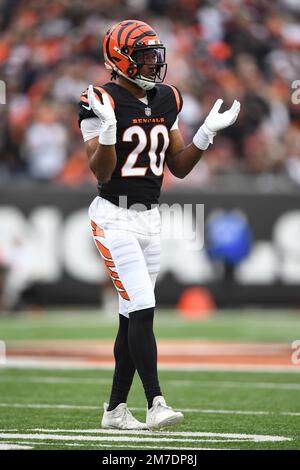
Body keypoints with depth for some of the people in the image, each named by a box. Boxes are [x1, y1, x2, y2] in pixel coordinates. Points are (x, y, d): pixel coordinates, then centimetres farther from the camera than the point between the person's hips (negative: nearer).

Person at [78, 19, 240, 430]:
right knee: (142, 310, -15)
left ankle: (116, 409, 15)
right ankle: (156, 405, -16)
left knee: (132, 318, 8)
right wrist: (108, 128, -30)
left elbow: (179, 168, 13)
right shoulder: (104, 102, -12)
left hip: (150, 218, 7)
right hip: (114, 218, -7)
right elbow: (102, 173, -16)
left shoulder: (166, 101, 8)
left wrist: (208, 132, 2)